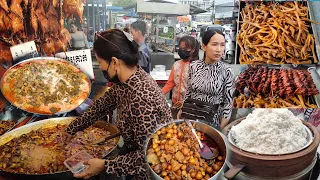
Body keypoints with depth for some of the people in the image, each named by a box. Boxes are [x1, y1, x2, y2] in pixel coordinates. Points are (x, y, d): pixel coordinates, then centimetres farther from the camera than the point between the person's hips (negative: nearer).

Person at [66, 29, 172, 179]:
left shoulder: (141, 97, -34)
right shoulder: (124, 81, -7)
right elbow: (101, 106, 8)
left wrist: (105, 166, -24)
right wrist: (70, 129, 12)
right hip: (134, 151, 7)